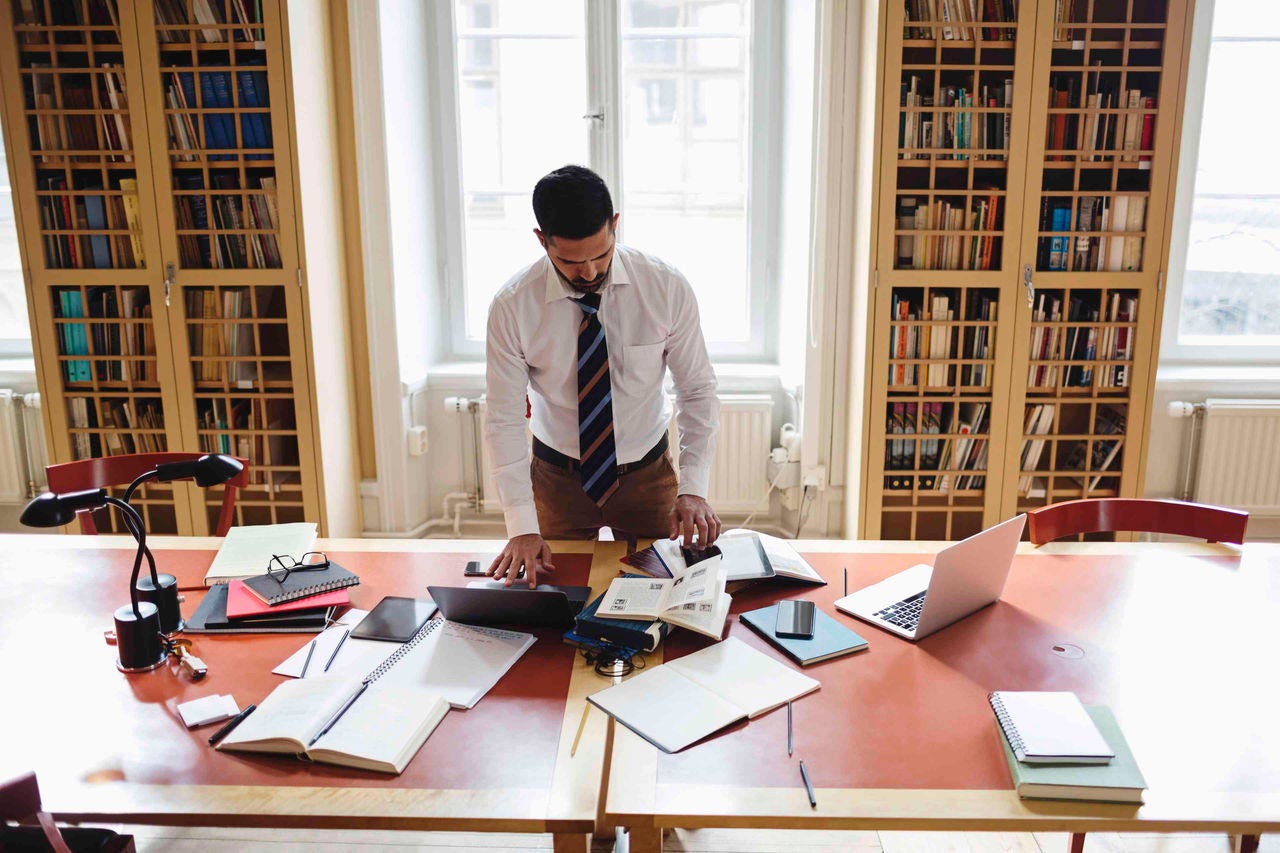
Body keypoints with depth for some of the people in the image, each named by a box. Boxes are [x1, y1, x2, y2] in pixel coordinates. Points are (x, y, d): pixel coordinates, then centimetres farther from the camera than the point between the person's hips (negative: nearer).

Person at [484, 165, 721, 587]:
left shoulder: (667, 287, -16)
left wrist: (693, 488, -20)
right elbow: (504, 420, -14)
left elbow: (698, 390, -9)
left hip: (648, 475, 1)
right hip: (557, 479, 0)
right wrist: (522, 527, -22)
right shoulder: (512, 306, -18)